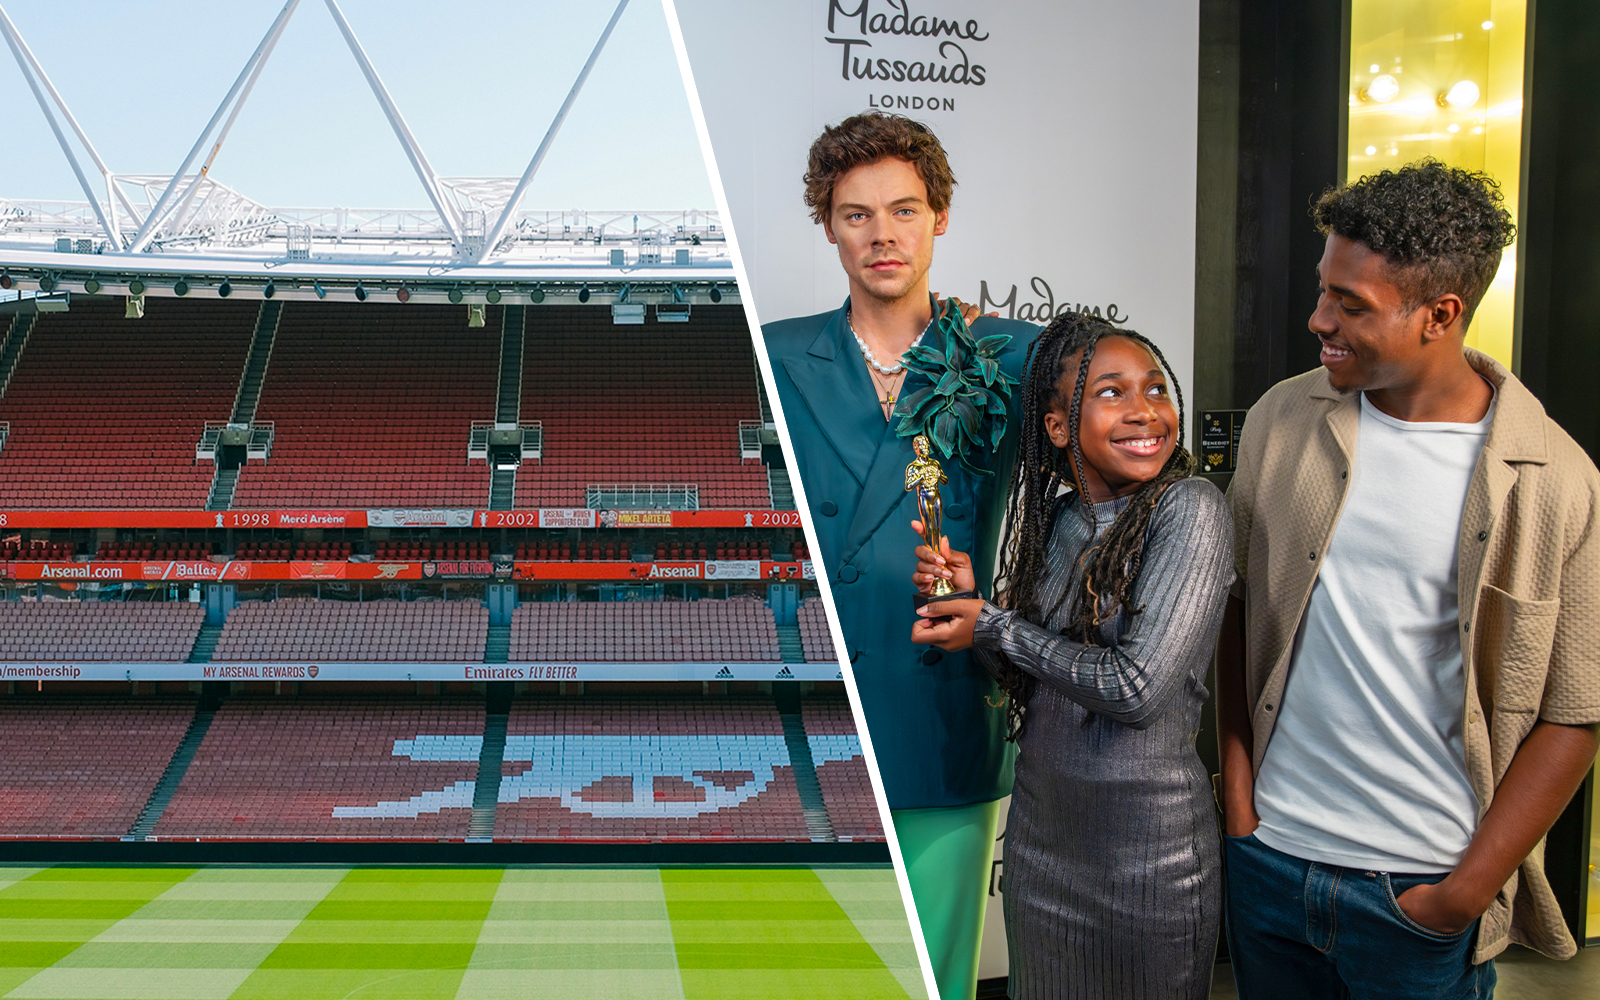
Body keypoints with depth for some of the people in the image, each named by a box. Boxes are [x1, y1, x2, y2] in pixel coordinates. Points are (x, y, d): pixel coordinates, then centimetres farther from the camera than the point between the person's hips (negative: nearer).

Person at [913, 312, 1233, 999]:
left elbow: (1139, 690, -24)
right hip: (1039, 822, 6)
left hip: (1147, 837, -6)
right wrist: (968, 599, -6)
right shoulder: (1058, 518, 3)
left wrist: (997, 627, -15)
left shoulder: (1190, 509, -16)